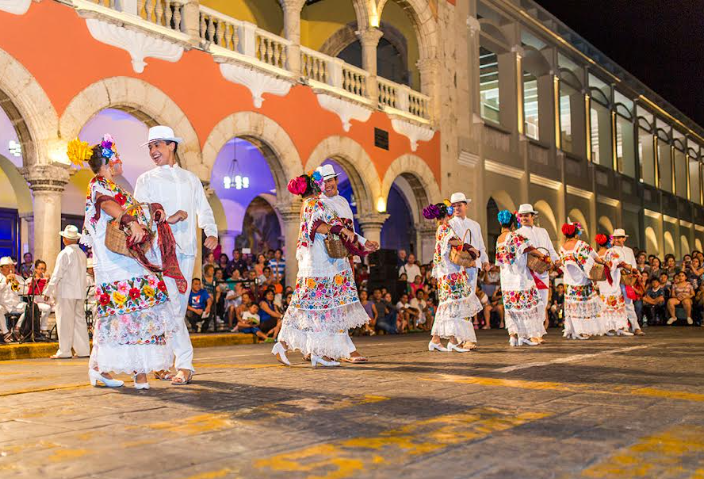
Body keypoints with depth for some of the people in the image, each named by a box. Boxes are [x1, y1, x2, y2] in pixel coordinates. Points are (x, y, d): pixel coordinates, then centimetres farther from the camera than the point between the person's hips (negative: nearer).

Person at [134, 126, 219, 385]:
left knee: (179, 307, 2)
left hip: (186, 249, 3)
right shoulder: (147, 179, 12)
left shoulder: (190, 179, 22)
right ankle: (185, 365, -10)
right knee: (172, 307, -12)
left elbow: (204, 209, 17)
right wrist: (170, 218, -14)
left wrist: (211, 232, -2)